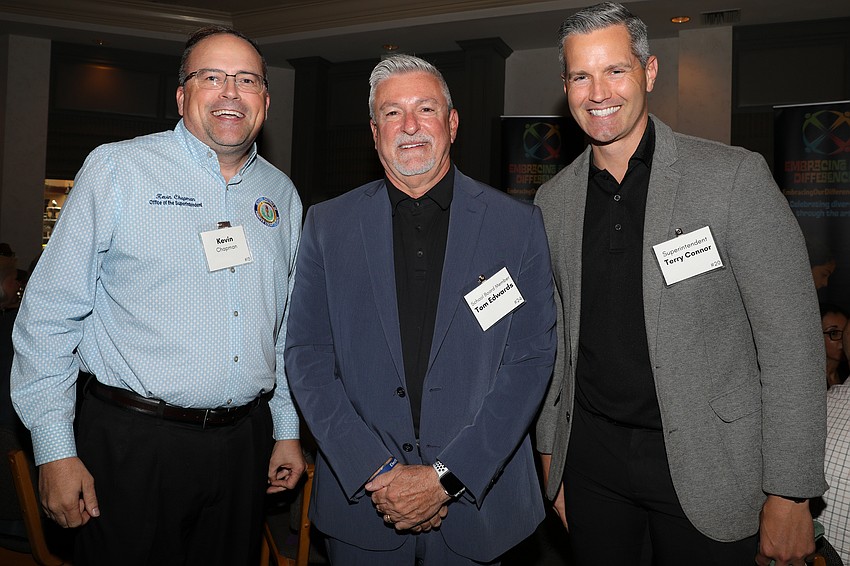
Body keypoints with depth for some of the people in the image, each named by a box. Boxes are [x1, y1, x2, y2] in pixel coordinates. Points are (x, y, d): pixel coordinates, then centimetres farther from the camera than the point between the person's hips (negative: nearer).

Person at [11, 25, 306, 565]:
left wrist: (287, 429, 13)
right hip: (133, 441, -4)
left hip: (245, 443, 4)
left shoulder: (281, 192, 8)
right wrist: (55, 450, -9)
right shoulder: (116, 169, -6)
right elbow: (50, 315, -6)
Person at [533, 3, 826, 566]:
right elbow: (556, 338, 8)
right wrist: (550, 453, 9)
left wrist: (789, 496, -12)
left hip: (702, 462, -3)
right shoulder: (554, 199, 3)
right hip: (590, 457, 4)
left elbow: (791, 340, -11)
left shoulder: (735, 176, -10)